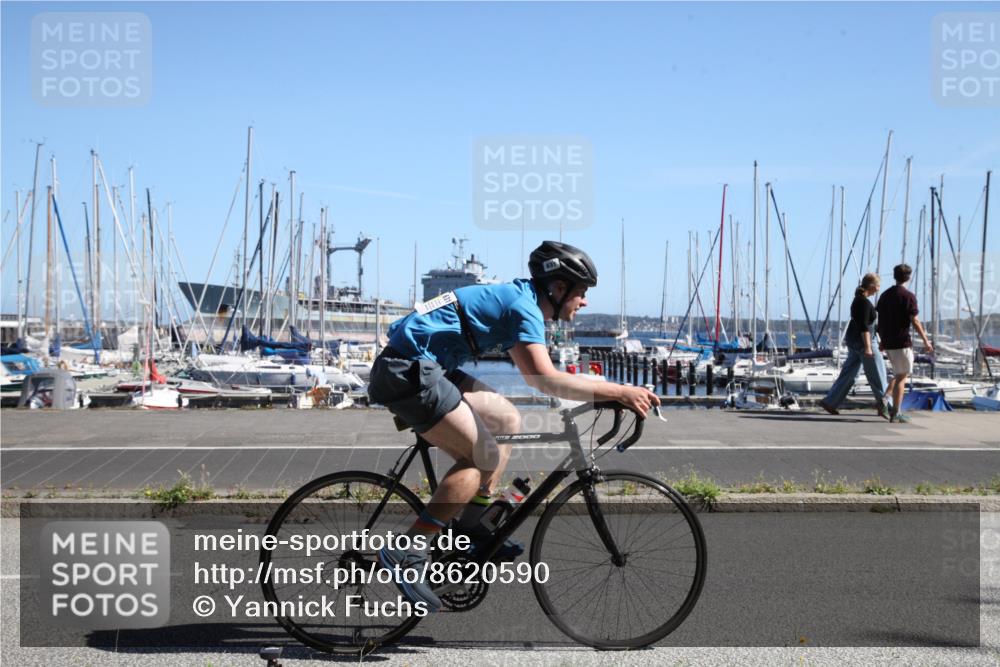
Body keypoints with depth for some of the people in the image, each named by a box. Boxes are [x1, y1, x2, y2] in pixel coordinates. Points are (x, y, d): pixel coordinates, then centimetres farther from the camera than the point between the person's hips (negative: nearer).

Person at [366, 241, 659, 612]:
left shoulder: (516, 299, 17)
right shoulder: (524, 306, -14)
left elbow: (536, 375, 24)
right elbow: (544, 378, -28)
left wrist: (610, 394, 19)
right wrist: (619, 392, -27)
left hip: (419, 368, 10)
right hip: (407, 372, -10)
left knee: (507, 421, 12)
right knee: (484, 457, -10)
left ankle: (469, 527, 14)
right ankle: (406, 555, -11)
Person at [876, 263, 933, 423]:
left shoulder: (885, 295, 9)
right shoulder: (908, 296, -10)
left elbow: (880, 319, 12)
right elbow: (915, 321, -13)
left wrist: (882, 341, 21)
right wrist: (925, 341, -6)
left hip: (888, 342, 7)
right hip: (902, 342, -7)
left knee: (899, 374, 20)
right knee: (902, 376, 0)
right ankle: (895, 412, -1)